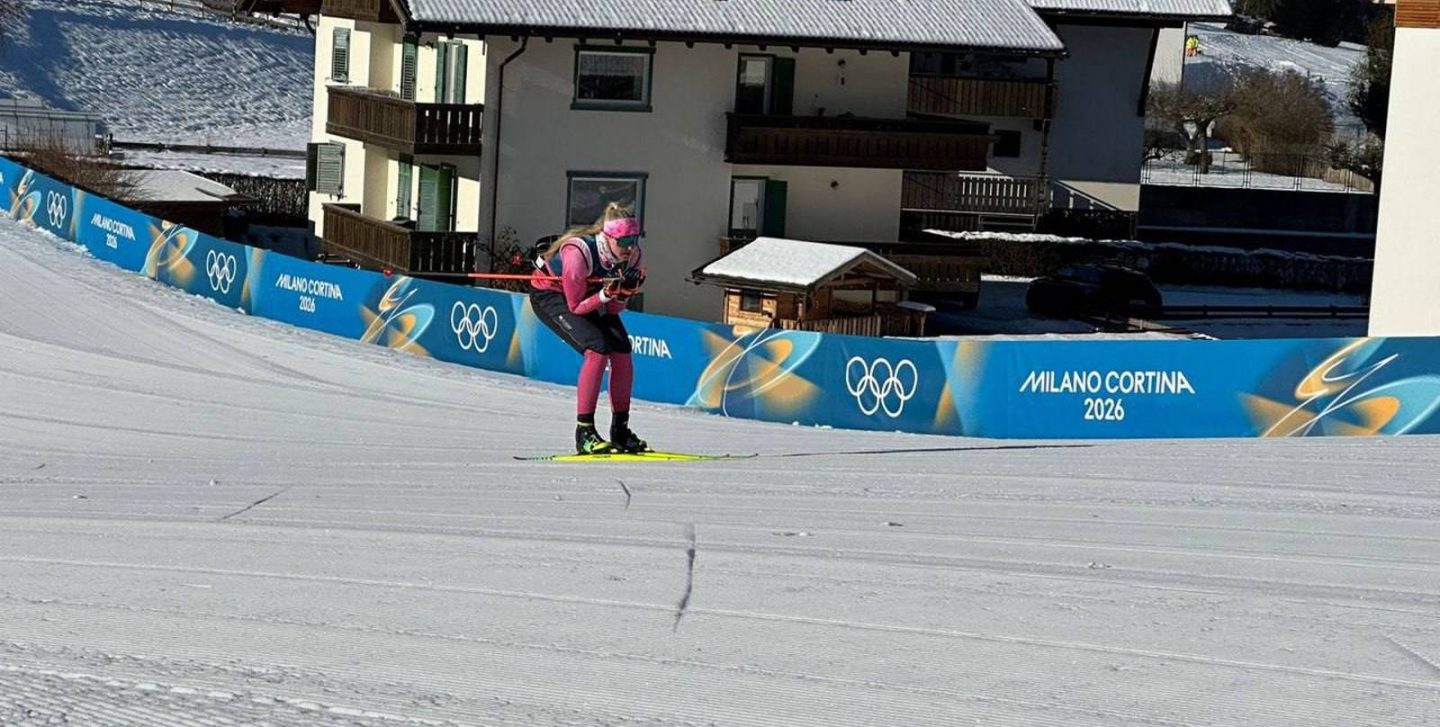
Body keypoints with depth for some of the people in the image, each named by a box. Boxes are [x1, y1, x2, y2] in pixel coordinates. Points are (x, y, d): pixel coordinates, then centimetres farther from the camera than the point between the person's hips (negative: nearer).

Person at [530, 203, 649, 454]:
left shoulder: (632, 256, -19)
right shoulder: (578, 253, -37)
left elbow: (614, 310, -10)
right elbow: (575, 306, -26)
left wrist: (624, 293, -29)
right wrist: (605, 294, -39)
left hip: (590, 295, 6)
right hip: (549, 294, -6)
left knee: (622, 351, -9)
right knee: (597, 348, -25)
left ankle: (621, 431, 5)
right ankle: (584, 432, -21)